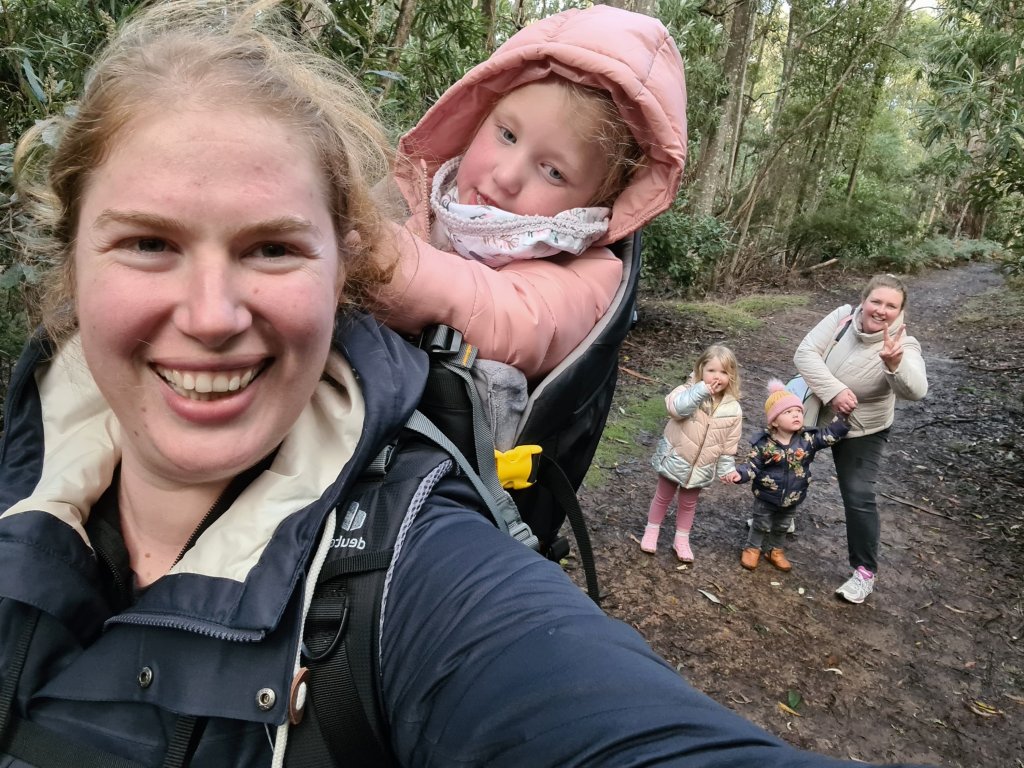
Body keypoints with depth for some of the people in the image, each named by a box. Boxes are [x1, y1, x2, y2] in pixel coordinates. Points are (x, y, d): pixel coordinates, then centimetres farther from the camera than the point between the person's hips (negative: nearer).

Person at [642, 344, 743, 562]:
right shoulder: (690, 391, -17)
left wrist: (726, 469, -1)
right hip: (675, 459, -2)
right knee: (663, 497, 17)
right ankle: (651, 532, 36)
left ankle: (681, 540, 38)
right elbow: (674, 407, -39)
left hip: (701, 467, 2)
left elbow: (730, 444, -1)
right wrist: (700, 391, -44)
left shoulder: (733, 409, -9)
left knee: (688, 503, 20)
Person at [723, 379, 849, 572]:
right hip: (766, 496, -3)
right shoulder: (764, 444, -22)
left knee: (782, 527, 25)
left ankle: (775, 550, 47)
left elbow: (831, 435, -16)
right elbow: (753, 465, -18)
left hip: (792, 498, 4)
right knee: (761, 525, 17)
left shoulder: (808, 439, -13)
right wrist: (739, 474, -37)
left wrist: (844, 414, -26)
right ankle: (753, 548, 39)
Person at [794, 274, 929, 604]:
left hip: (862, 432, -3)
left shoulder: (904, 346, -25)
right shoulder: (842, 317, -19)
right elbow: (804, 353, -24)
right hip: (814, 415, 4)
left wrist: (895, 363, -64)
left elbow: (915, 391, -43)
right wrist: (834, 390, -35)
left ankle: (865, 571, 12)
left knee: (858, 498, -7)